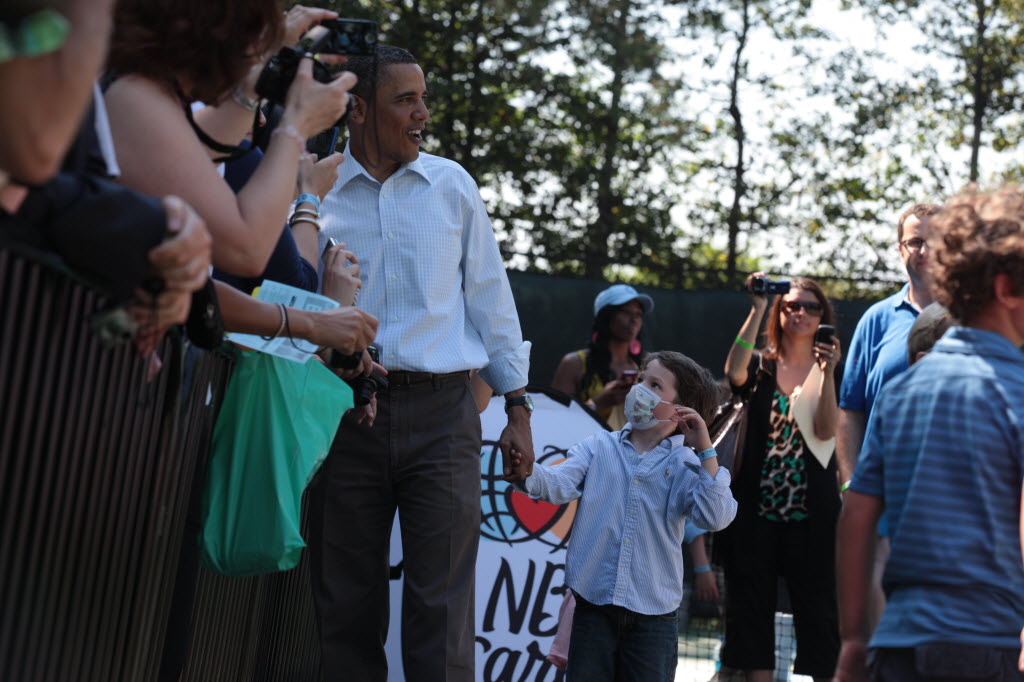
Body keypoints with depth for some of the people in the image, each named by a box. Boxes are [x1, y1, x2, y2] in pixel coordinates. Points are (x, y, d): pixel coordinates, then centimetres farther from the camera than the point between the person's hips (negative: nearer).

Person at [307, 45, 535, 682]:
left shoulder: (452, 185, 10)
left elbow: (489, 296, 13)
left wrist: (518, 408, 10)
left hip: (441, 413, 0)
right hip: (346, 409, 0)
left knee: (442, 605, -4)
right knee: (347, 605, 5)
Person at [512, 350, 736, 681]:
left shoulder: (686, 464, 1)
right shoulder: (599, 446, 7)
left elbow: (715, 517, -14)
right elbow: (558, 484, -8)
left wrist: (705, 448, -14)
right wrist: (526, 471, -29)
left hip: (654, 613, -1)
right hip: (593, 606, 1)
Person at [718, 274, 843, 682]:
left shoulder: (830, 371, 7)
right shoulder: (760, 367, 9)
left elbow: (826, 430, -7)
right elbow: (734, 372, -15)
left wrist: (827, 373, -18)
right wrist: (757, 308, -17)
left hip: (810, 512, -1)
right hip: (755, 509, 2)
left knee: (816, 609, -2)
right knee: (751, 608, 4)